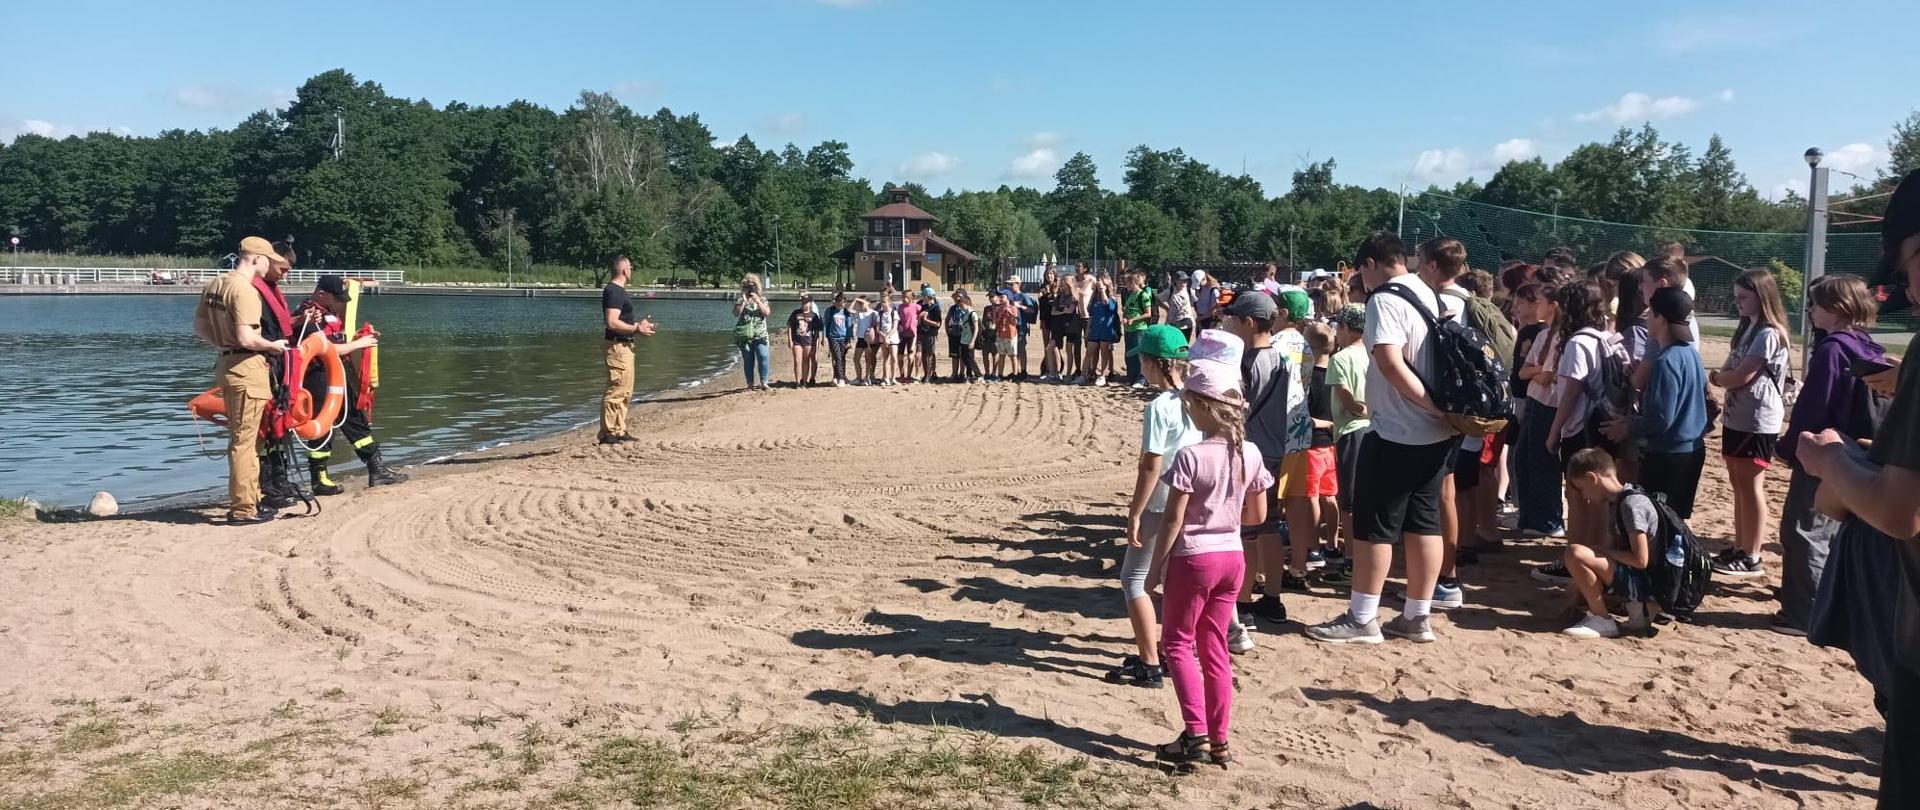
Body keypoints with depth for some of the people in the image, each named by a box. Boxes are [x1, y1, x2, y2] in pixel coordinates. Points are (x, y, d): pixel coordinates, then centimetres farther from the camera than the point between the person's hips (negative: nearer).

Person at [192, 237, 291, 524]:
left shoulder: (214, 285, 10)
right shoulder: (245, 290, -18)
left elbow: (199, 328, 15)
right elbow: (246, 338, -24)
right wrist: (273, 346, -8)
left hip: (226, 364, 10)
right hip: (247, 368, -9)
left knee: (240, 438, 18)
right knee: (244, 440, -4)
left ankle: (251, 497, 29)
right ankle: (243, 509, 1)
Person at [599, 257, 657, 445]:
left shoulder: (618, 290, 17)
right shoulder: (614, 291, -16)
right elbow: (612, 323, -24)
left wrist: (638, 324, 14)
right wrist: (636, 329, -17)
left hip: (624, 346, 11)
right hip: (618, 346, -11)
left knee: (625, 392, 15)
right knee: (616, 390, -9)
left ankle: (619, 431, 21)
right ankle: (607, 433, -6)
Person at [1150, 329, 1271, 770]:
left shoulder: (1190, 457, -19)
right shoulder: (1250, 454, -2)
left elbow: (1173, 521, -17)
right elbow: (1258, 515, 6)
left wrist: (1156, 563, -7)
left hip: (1194, 557, -6)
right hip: (1232, 557, 6)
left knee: (1177, 642, 8)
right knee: (1214, 646, 14)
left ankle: (1196, 736, 1)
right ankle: (1218, 740, 19)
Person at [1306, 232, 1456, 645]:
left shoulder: (1385, 300, -14)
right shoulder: (1430, 295, 13)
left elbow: (1390, 363, -26)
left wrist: (1434, 406, -22)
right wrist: (1442, 407, 10)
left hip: (1396, 433, -9)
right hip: (1434, 433, 9)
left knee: (1373, 524, 0)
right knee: (1423, 522, 11)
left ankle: (1362, 619, 6)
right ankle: (1418, 616, 18)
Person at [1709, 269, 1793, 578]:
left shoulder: (1769, 334, -16)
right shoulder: (1747, 330, 14)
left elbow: (1740, 377, -20)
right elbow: (1730, 370, 12)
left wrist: (1714, 377, -2)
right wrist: (1721, 376, -9)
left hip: (1758, 422, -9)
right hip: (1737, 418, 9)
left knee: (1751, 487, -4)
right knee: (1739, 485, 13)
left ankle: (1752, 558, 3)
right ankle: (1739, 548, 21)